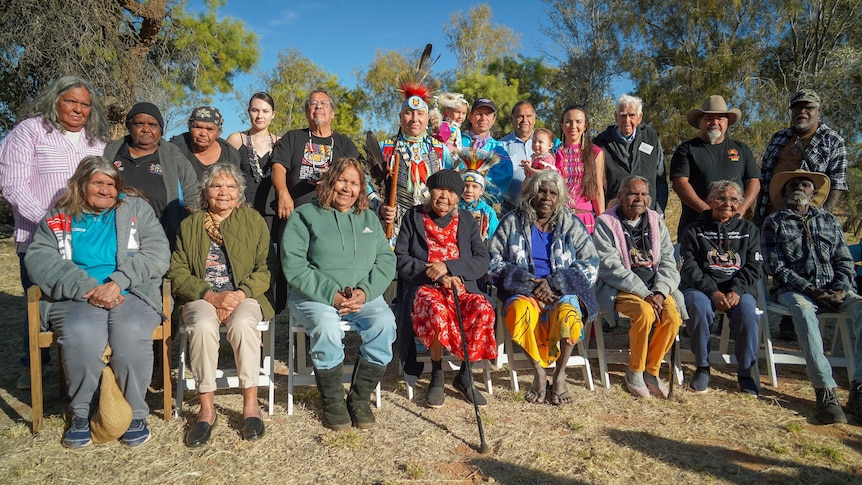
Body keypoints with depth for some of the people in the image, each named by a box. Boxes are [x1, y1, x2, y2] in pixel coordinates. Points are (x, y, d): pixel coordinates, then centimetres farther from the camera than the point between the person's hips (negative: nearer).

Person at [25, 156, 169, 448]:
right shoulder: (58, 217, 17)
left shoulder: (137, 209, 14)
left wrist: (118, 282, -14)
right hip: (78, 298, 1)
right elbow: (39, 259, 1)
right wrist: (87, 288, -15)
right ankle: (80, 413, -8)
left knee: (131, 334, -32)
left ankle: (135, 413, -12)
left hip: (132, 294, 0)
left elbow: (157, 253, 1)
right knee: (81, 335, -32)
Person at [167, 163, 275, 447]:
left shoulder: (254, 221, 11)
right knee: (203, 326, -33)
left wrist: (241, 294, -14)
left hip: (244, 296, -1)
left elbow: (265, 268, 4)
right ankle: (206, 409, -23)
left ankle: (251, 404, -23)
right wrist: (211, 296, -11)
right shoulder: (189, 225, 14)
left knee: (243, 323, -34)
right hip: (201, 297, 1)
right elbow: (177, 272, 5)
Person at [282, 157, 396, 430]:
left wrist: (364, 291, -12)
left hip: (363, 295, 3)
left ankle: (360, 398, -9)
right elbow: (293, 265, -7)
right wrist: (330, 294, -17)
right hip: (314, 295, -3)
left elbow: (386, 260, 7)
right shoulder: (305, 216, 4)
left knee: (384, 323, -26)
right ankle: (333, 402, -10)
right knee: (326, 326, -34)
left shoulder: (369, 218, 17)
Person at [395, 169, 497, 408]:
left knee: (484, 310, -29)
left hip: (461, 287, 2)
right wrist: (436, 275, -12)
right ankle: (436, 377, -13)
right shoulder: (414, 217, 10)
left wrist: (448, 266, -12)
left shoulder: (466, 220, 14)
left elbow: (482, 262, 4)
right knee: (436, 310, -36)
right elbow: (400, 258, 0)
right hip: (424, 287, -2)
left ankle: (464, 375, -7)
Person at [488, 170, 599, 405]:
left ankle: (560, 375, -15)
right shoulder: (512, 222, 9)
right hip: (523, 292, 0)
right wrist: (527, 282, -12)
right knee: (521, 309, -36)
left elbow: (590, 265, 5)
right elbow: (492, 263, 2)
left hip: (563, 292, 1)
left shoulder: (572, 225, 11)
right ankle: (538, 374, -19)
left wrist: (553, 283, -10)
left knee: (568, 312, -35)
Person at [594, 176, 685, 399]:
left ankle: (651, 371, -1)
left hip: (656, 288, 5)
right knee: (645, 312, -31)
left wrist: (659, 292, -12)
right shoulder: (605, 223, -2)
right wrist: (644, 294, -19)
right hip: (620, 289, -4)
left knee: (672, 316, -22)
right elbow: (610, 267, -12)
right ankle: (634, 372, -9)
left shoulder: (655, 221, 13)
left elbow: (668, 261, 7)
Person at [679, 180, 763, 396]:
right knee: (699, 306, -34)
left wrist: (736, 291, -13)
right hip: (701, 288, -1)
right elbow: (690, 267, -2)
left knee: (748, 311, -30)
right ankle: (702, 367, -16)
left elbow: (753, 267, 6)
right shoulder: (694, 230, 9)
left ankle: (746, 371, -10)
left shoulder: (749, 230, 16)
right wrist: (712, 292, -17)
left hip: (738, 289, 2)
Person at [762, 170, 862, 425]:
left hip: (832, 289, 3)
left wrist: (841, 288, -7)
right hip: (794, 289, -3)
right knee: (803, 310, -37)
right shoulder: (774, 222, 8)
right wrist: (810, 289, -13)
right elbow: (777, 268, -1)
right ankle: (825, 390, -39)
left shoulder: (829, 221, 20)